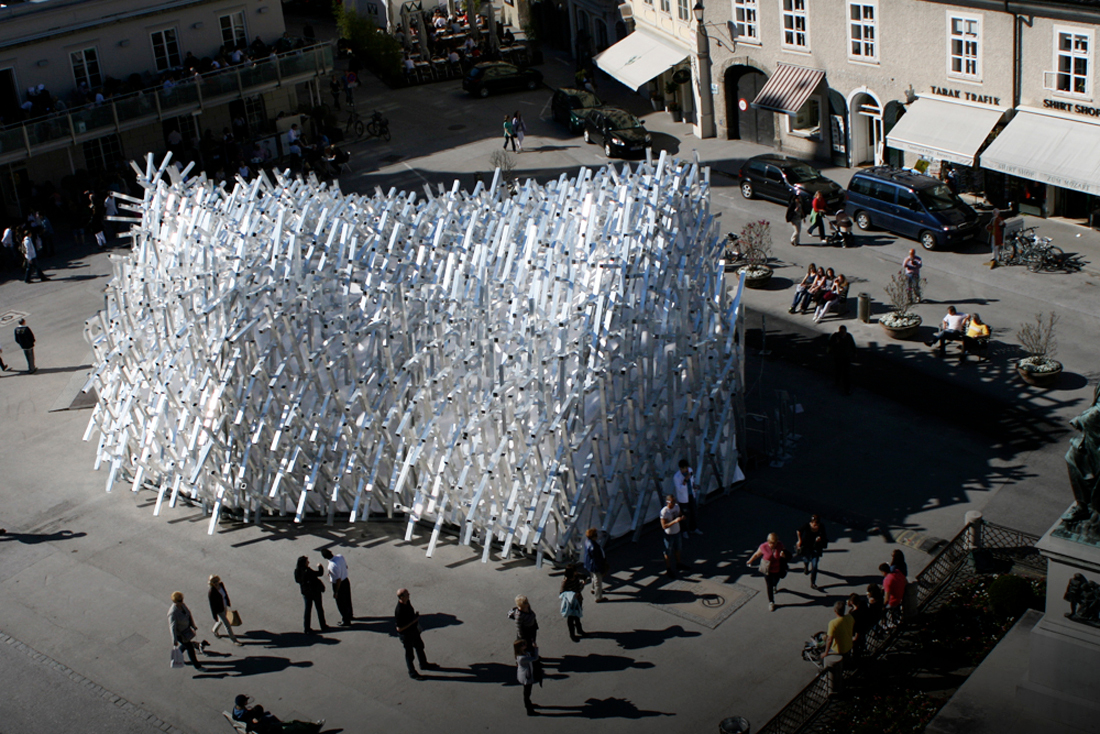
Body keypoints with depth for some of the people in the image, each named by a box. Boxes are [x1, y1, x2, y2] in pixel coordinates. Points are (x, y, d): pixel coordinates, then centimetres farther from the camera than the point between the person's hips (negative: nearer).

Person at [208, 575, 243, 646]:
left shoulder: (221, 584, -14)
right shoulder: (211, 593, -32)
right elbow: (212, 606, -23)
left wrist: (228, 603, 17)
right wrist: (215, 617, -15)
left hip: (224, 607, 7)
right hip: (219, 610, -7)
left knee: (222, 621, 29)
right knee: (227, 624, 5)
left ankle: (214, 631, 57)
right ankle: (234, 640, 21)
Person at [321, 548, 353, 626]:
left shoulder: (333, 566, -36)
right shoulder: (340, 556, -13)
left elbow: (338, 580, -29)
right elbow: (346, 566, 5)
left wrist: (335, 592, -17)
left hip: (339, 585, -8)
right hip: (346, 580, 8)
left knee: (341, 604, 14)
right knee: (347, 600, 28)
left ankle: (346, 620, 32)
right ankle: (349, 615, 49)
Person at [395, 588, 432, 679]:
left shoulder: (407, 602, -9)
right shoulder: (399, 610, -36)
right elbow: (399, 628, -31)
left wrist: (416, 615, -4)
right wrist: (413, 621, -29)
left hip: (414, 630, 9)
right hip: (406, 634, -9)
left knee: (420, 647, 28)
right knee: (409, 653, 12)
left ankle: (423, 663, 53)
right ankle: (412, 673, 33)